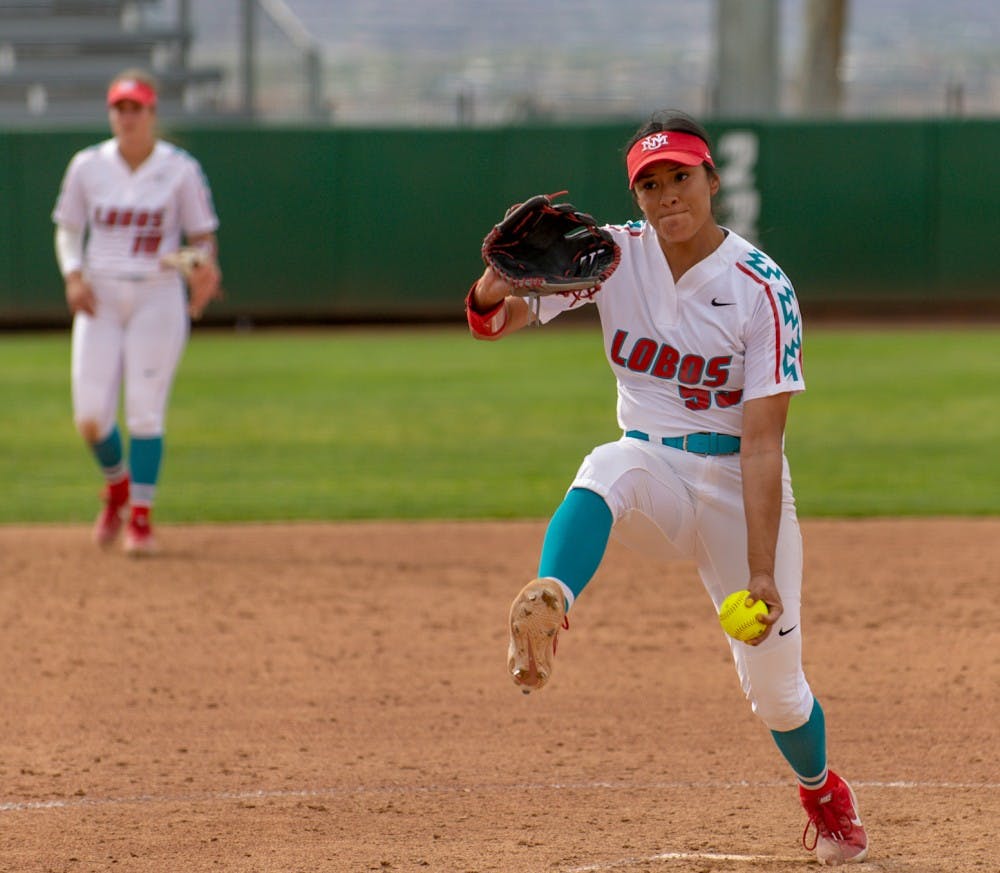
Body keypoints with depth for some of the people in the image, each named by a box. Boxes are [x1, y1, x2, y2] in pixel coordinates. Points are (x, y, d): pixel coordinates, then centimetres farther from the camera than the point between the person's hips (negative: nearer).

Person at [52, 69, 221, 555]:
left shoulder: (180, 170, -3)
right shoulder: (88, 166, 2)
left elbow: (202, 235, 1)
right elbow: (67, 229, 11)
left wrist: (204, 268, -21)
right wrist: (73, 275, -7)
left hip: (158, 297, -2)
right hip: (100, 298, 2)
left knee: (145, 412, -5)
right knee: (91, 419, -3)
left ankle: (140, 517, 7)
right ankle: (116, 484, 28)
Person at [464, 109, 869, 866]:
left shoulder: (762, 290, -17)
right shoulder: (616, 255, -7)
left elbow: (762, 441, -19)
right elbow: (498, 321, -15)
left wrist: (763, 571, -25)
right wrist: (497, 285, -40)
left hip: (737, 484, -2)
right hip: (651, 470, 2)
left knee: (773, 681, 1)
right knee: (606, 469, -35)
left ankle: (826, 797, 33)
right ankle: (548, 606, -59)